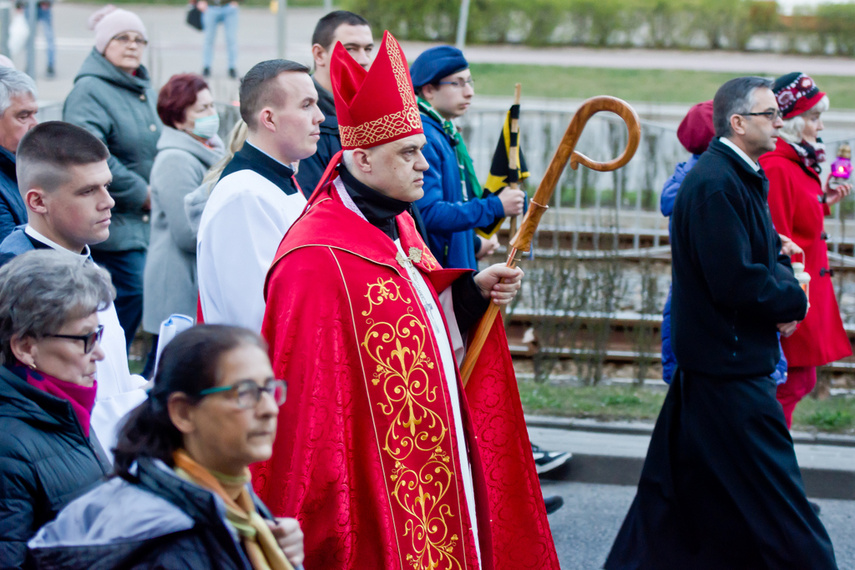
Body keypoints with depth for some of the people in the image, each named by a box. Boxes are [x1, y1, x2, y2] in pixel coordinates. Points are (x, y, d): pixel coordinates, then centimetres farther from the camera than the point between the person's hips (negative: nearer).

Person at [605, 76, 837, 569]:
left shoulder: (743, 178, 14)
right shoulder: (715, 185, -20)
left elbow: (770, 254, 18)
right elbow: (735, 282, -26)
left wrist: (786, 292, -4)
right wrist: (794, 301, -11)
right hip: (730, 366, -11)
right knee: (772, 494, -5)